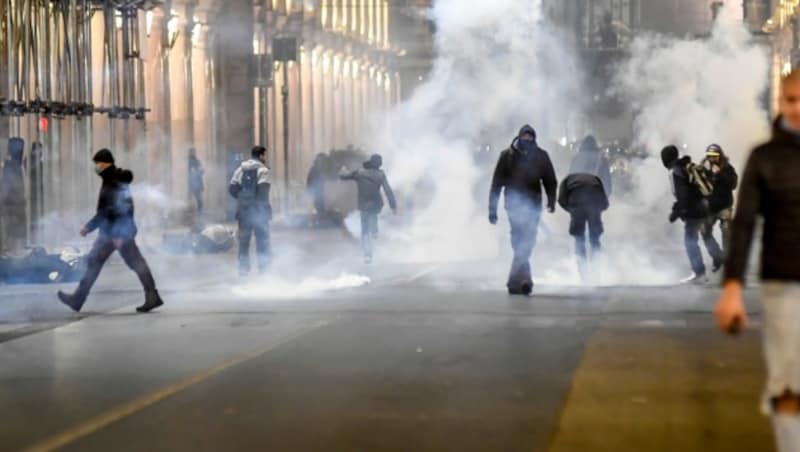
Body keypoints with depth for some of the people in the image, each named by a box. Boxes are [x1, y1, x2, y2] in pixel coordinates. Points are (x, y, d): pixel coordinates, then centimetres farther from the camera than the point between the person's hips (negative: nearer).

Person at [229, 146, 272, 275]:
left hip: (243, 208, 5)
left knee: (244, 237, 10)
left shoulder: (240, 169, 10)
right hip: (258, 209, -5)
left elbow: (232, 188, 5)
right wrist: (265, 205, -8)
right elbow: (263, 190, -18)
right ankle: (263, 265, 3)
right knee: (262, 236, 4)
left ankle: (243, 266, 11)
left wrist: (242, 198, 15)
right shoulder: (262, 170, -8)